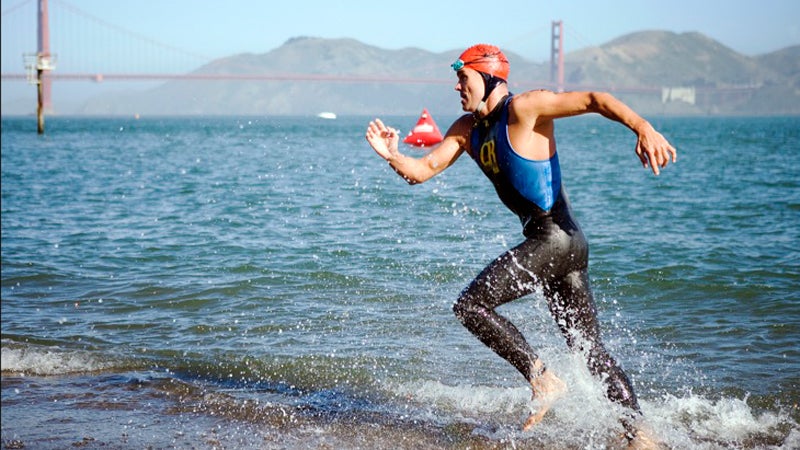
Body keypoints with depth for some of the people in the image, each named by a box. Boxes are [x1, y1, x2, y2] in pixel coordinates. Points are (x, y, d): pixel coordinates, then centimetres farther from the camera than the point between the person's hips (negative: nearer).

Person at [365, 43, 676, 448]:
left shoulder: (524, 108, -11)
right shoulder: (467, 129, 14)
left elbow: (594, 100, -17)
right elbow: (421, 171, 10)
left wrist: (644, 129, -31)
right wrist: (393, 156, -11)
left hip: (556, 237, -9)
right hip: (558, 243, 9)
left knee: (470, 304, -11)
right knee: (589, 350, 10)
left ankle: (543, 380, -6)